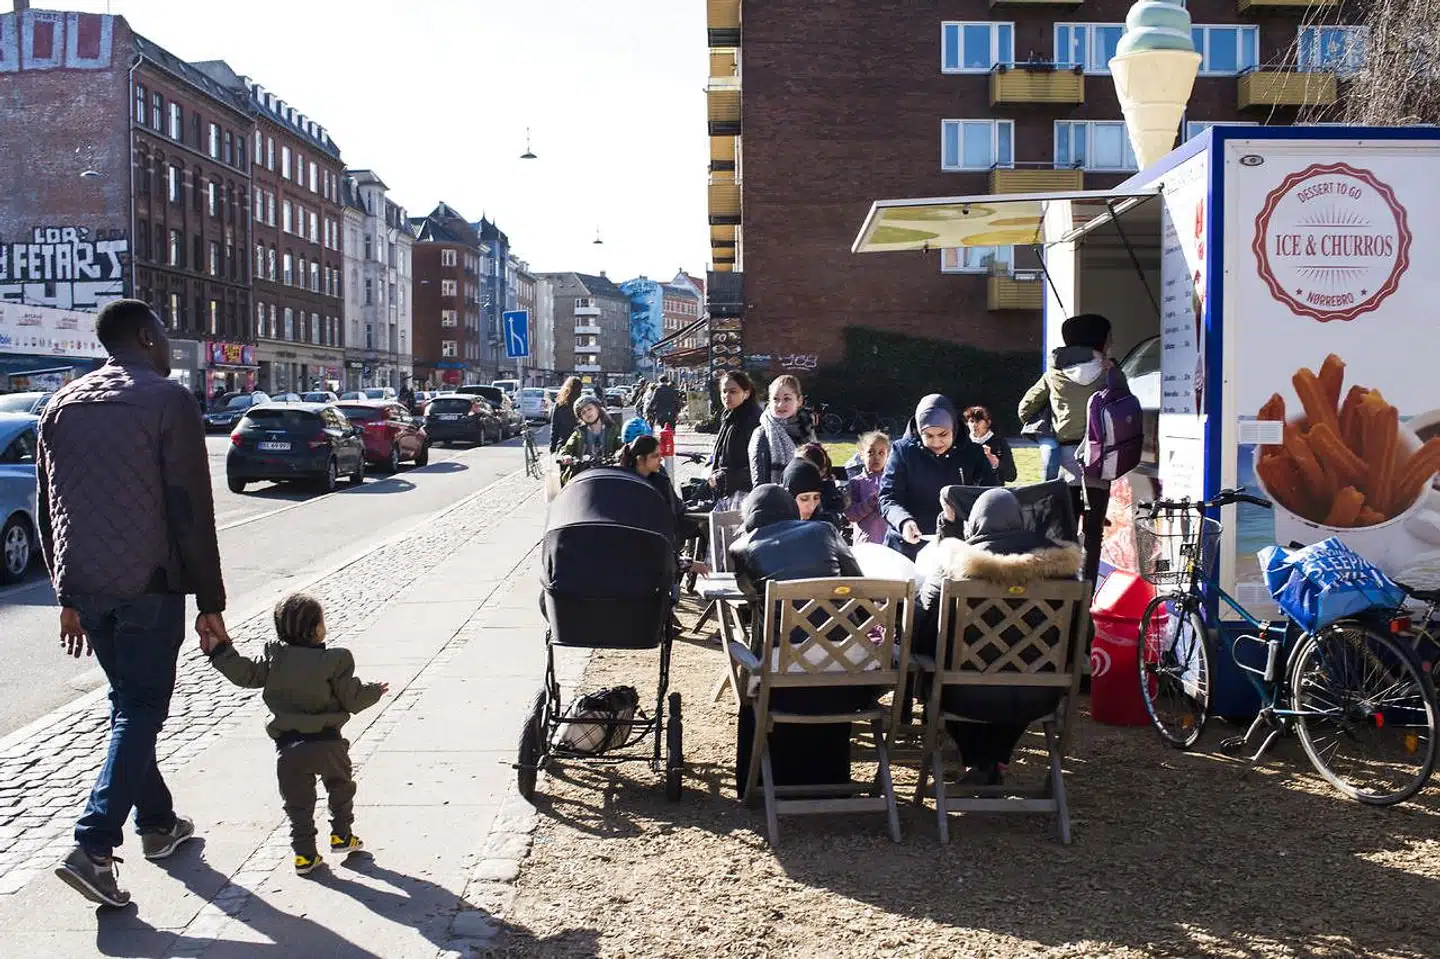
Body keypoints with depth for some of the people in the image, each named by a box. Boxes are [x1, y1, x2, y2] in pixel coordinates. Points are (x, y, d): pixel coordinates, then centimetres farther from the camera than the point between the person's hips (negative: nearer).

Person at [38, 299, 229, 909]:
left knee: (130, 702, 19)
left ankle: (157, 823, 29)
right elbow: (191, 511, -12)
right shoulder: (168, 400, -9)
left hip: (85, 586, 7)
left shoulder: (62, 405, 11)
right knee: (140, 710, 0)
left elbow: (48, 510, 14)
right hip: (149, 584, -6)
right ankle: (92, 848, -9)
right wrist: (210, 602, -8)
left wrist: (67, 595, 19)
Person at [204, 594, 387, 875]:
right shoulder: (335, 660, -8)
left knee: (298, 803, 12)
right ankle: (342, 835, 31)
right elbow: (352, 698, -5)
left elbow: (246, 675, 2)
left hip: (288, 747, 2)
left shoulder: (273, 658, -2)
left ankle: (304, 854, 11)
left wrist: (218, 650, 10)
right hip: (327, 743, -2)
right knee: (341, 788, 24)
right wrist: (375, 691, 15)